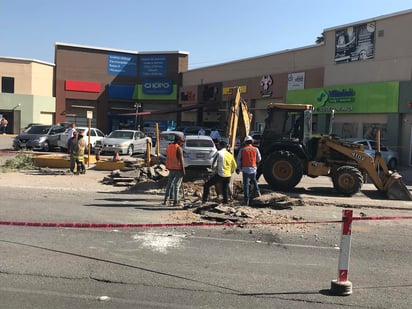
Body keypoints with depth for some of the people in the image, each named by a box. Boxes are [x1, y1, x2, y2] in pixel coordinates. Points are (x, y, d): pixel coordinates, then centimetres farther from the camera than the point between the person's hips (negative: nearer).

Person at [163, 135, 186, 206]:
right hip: (178, 169, -6)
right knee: (177, 185, -2)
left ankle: (165, 200, 13)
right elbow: (181, 159, -17)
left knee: (169, 184, 14)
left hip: (171, 168, 6)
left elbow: (167, 158, 14)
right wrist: (183, 170, -13)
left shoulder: (169, 147, 8)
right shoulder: (179, 148, -14)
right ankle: (175, 201, 0)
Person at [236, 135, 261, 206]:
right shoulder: (255, 149, -1)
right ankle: (257, 191, 12)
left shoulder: (242, 150, -2)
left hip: (245, 169, -1)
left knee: (246, 184, 2)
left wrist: (238, 168, 13)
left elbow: (238, 160, 1)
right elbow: (259, 159, 8)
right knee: (254, 180, 29)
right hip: (253, 169, 1)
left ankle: (246, 200, 0)